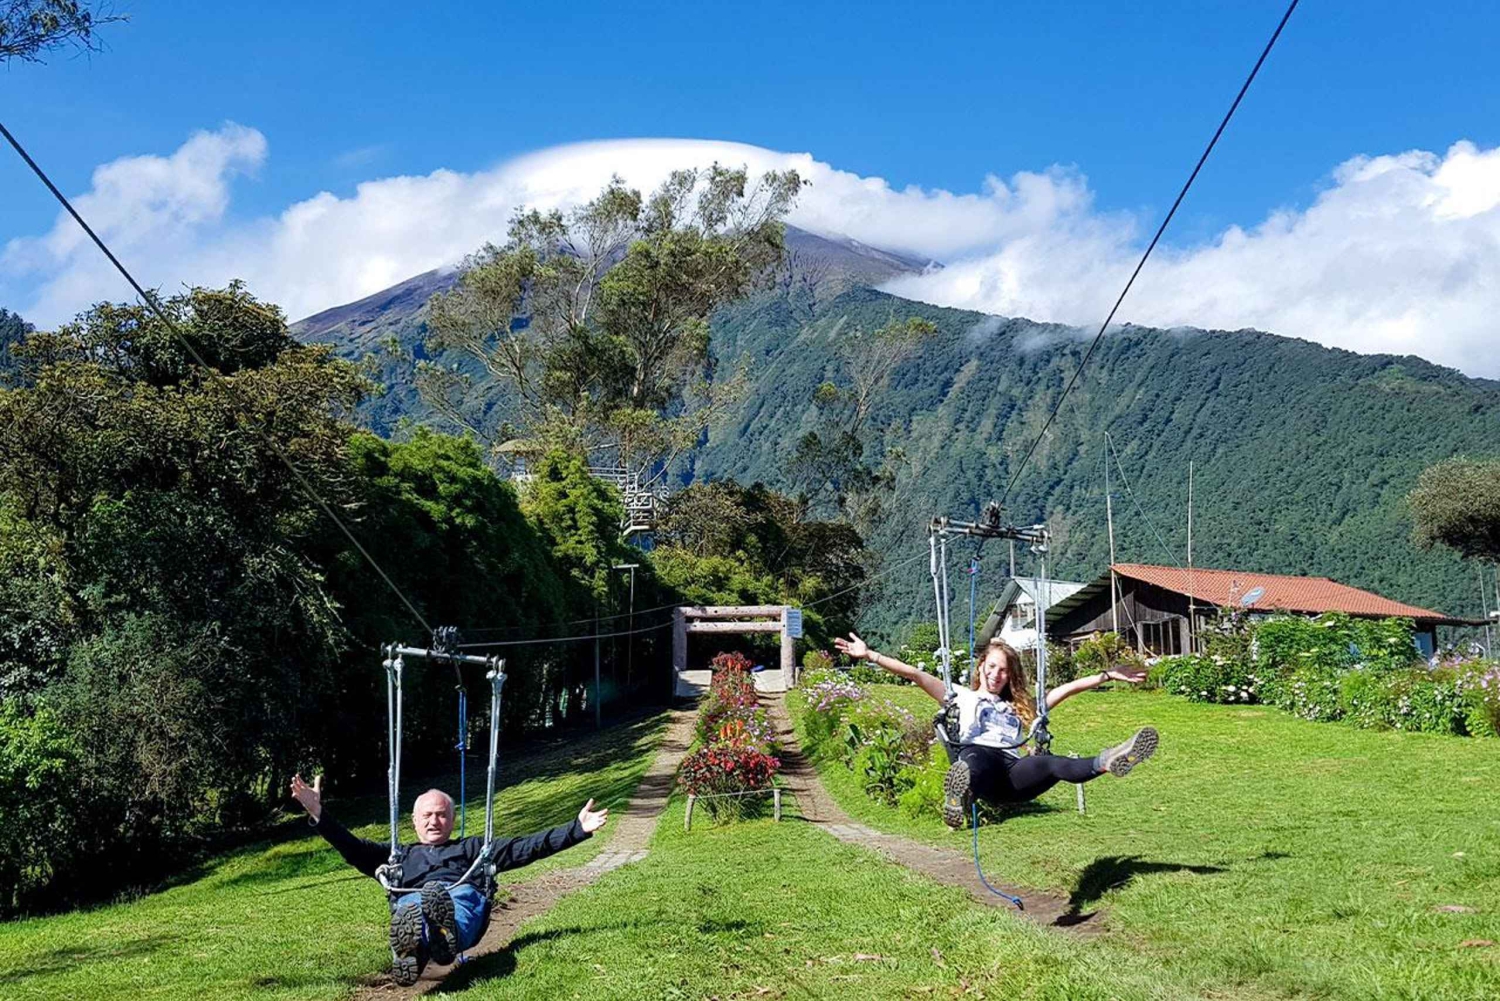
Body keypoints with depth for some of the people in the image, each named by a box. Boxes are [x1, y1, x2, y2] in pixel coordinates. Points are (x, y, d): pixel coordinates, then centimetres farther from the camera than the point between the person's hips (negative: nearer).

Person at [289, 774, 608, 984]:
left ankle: (445, 935, -76)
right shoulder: (399, 856, 41)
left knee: (443, 897, -40)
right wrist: (318, 816, 11)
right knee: (411, 910, -40)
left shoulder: (471, 848, 38)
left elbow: (528, 847, 28)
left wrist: (577, 829, 18)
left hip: (463, 897, 0)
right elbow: (352, 848, 26)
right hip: (412, 901, 1)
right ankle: (410, 951, -75)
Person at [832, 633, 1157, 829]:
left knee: (1051, 764, -32)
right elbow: (914, 674, 21)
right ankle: (961, 791, -77)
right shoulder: (961, 697, 30)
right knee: (977, 757, -42)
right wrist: (870, 655, 13)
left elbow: (1066, 689, 36)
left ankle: (1107, 761, -61)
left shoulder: (1020, 707, 38)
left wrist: (1108, 675, 31)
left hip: (1013, 773, 3)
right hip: (977, 759, -3)